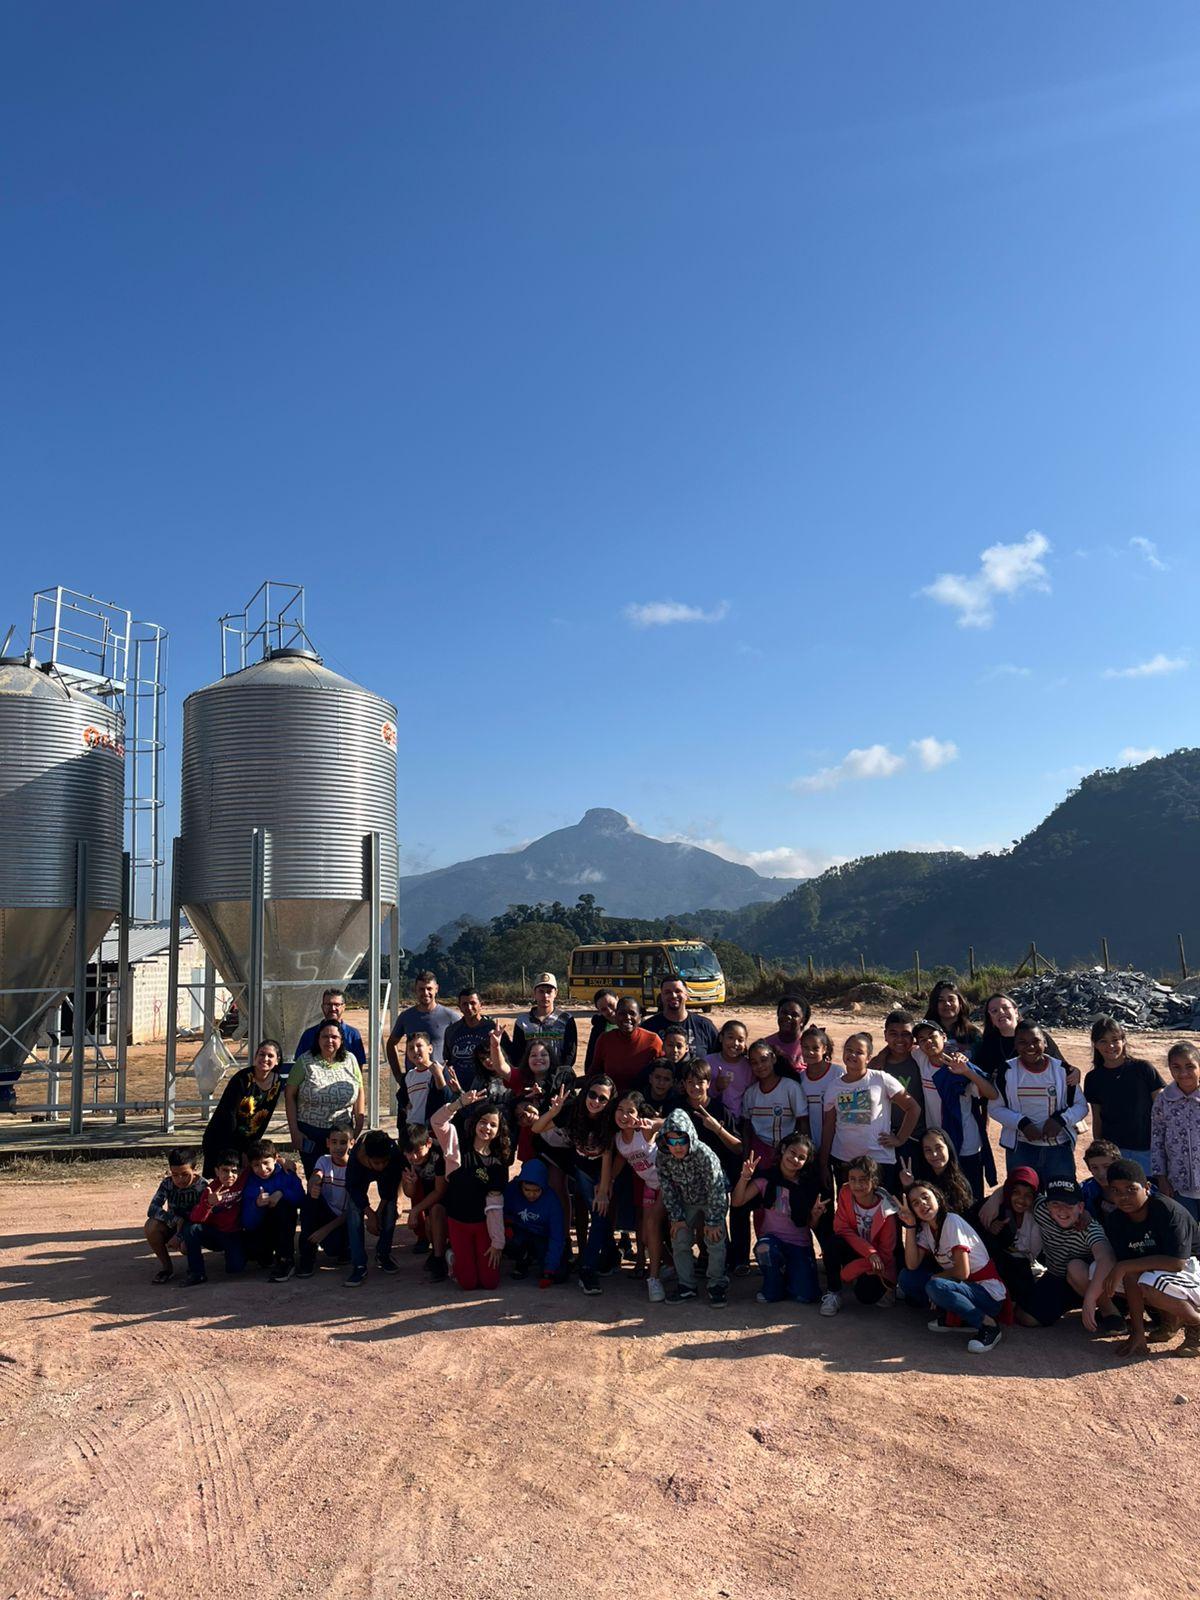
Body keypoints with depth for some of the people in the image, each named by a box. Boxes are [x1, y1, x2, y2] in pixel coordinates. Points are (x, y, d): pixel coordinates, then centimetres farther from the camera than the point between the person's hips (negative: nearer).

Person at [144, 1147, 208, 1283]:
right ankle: (166, 1267, -8)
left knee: (186, 1245, -36)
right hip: (173, 1226, 3)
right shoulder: (167, 1183, -12)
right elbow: (152, 1209, -22)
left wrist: (180, 1236, -34)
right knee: (151, 1226, -28)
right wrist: (176, 1220, -34)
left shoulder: (202, 1186, -20)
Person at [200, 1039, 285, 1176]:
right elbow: (228, 1114, -19)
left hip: (247, 1142, 5)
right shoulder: (242, 1079, -20)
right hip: (219, 1140, -5)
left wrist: (252, 1146, 1)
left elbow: (266, 1118, 4)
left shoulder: (277, 1083, -4)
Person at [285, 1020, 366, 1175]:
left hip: (343, 1132, 1)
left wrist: (359, 1128, 6)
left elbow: (360, 1094, 9)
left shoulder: (350, 1060, 4)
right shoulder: (305, 1062, -3)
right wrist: (294, 1131, -6)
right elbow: (290, 1095, -3)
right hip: (310, 1132, -1)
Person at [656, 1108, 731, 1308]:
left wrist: (712, 1221, -25)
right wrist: (676, 1217, -9)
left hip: (712, 1200, -4)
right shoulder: (662, 1158, -23)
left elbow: (715, 1188, -30)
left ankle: (717, 1285, 6)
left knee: (715, 1240, -12)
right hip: (686, 1202, 4)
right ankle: (686, 1285, 16)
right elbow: (667, 1188, -9)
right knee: (679, 1241, 1)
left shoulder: (704, 1154, -37)